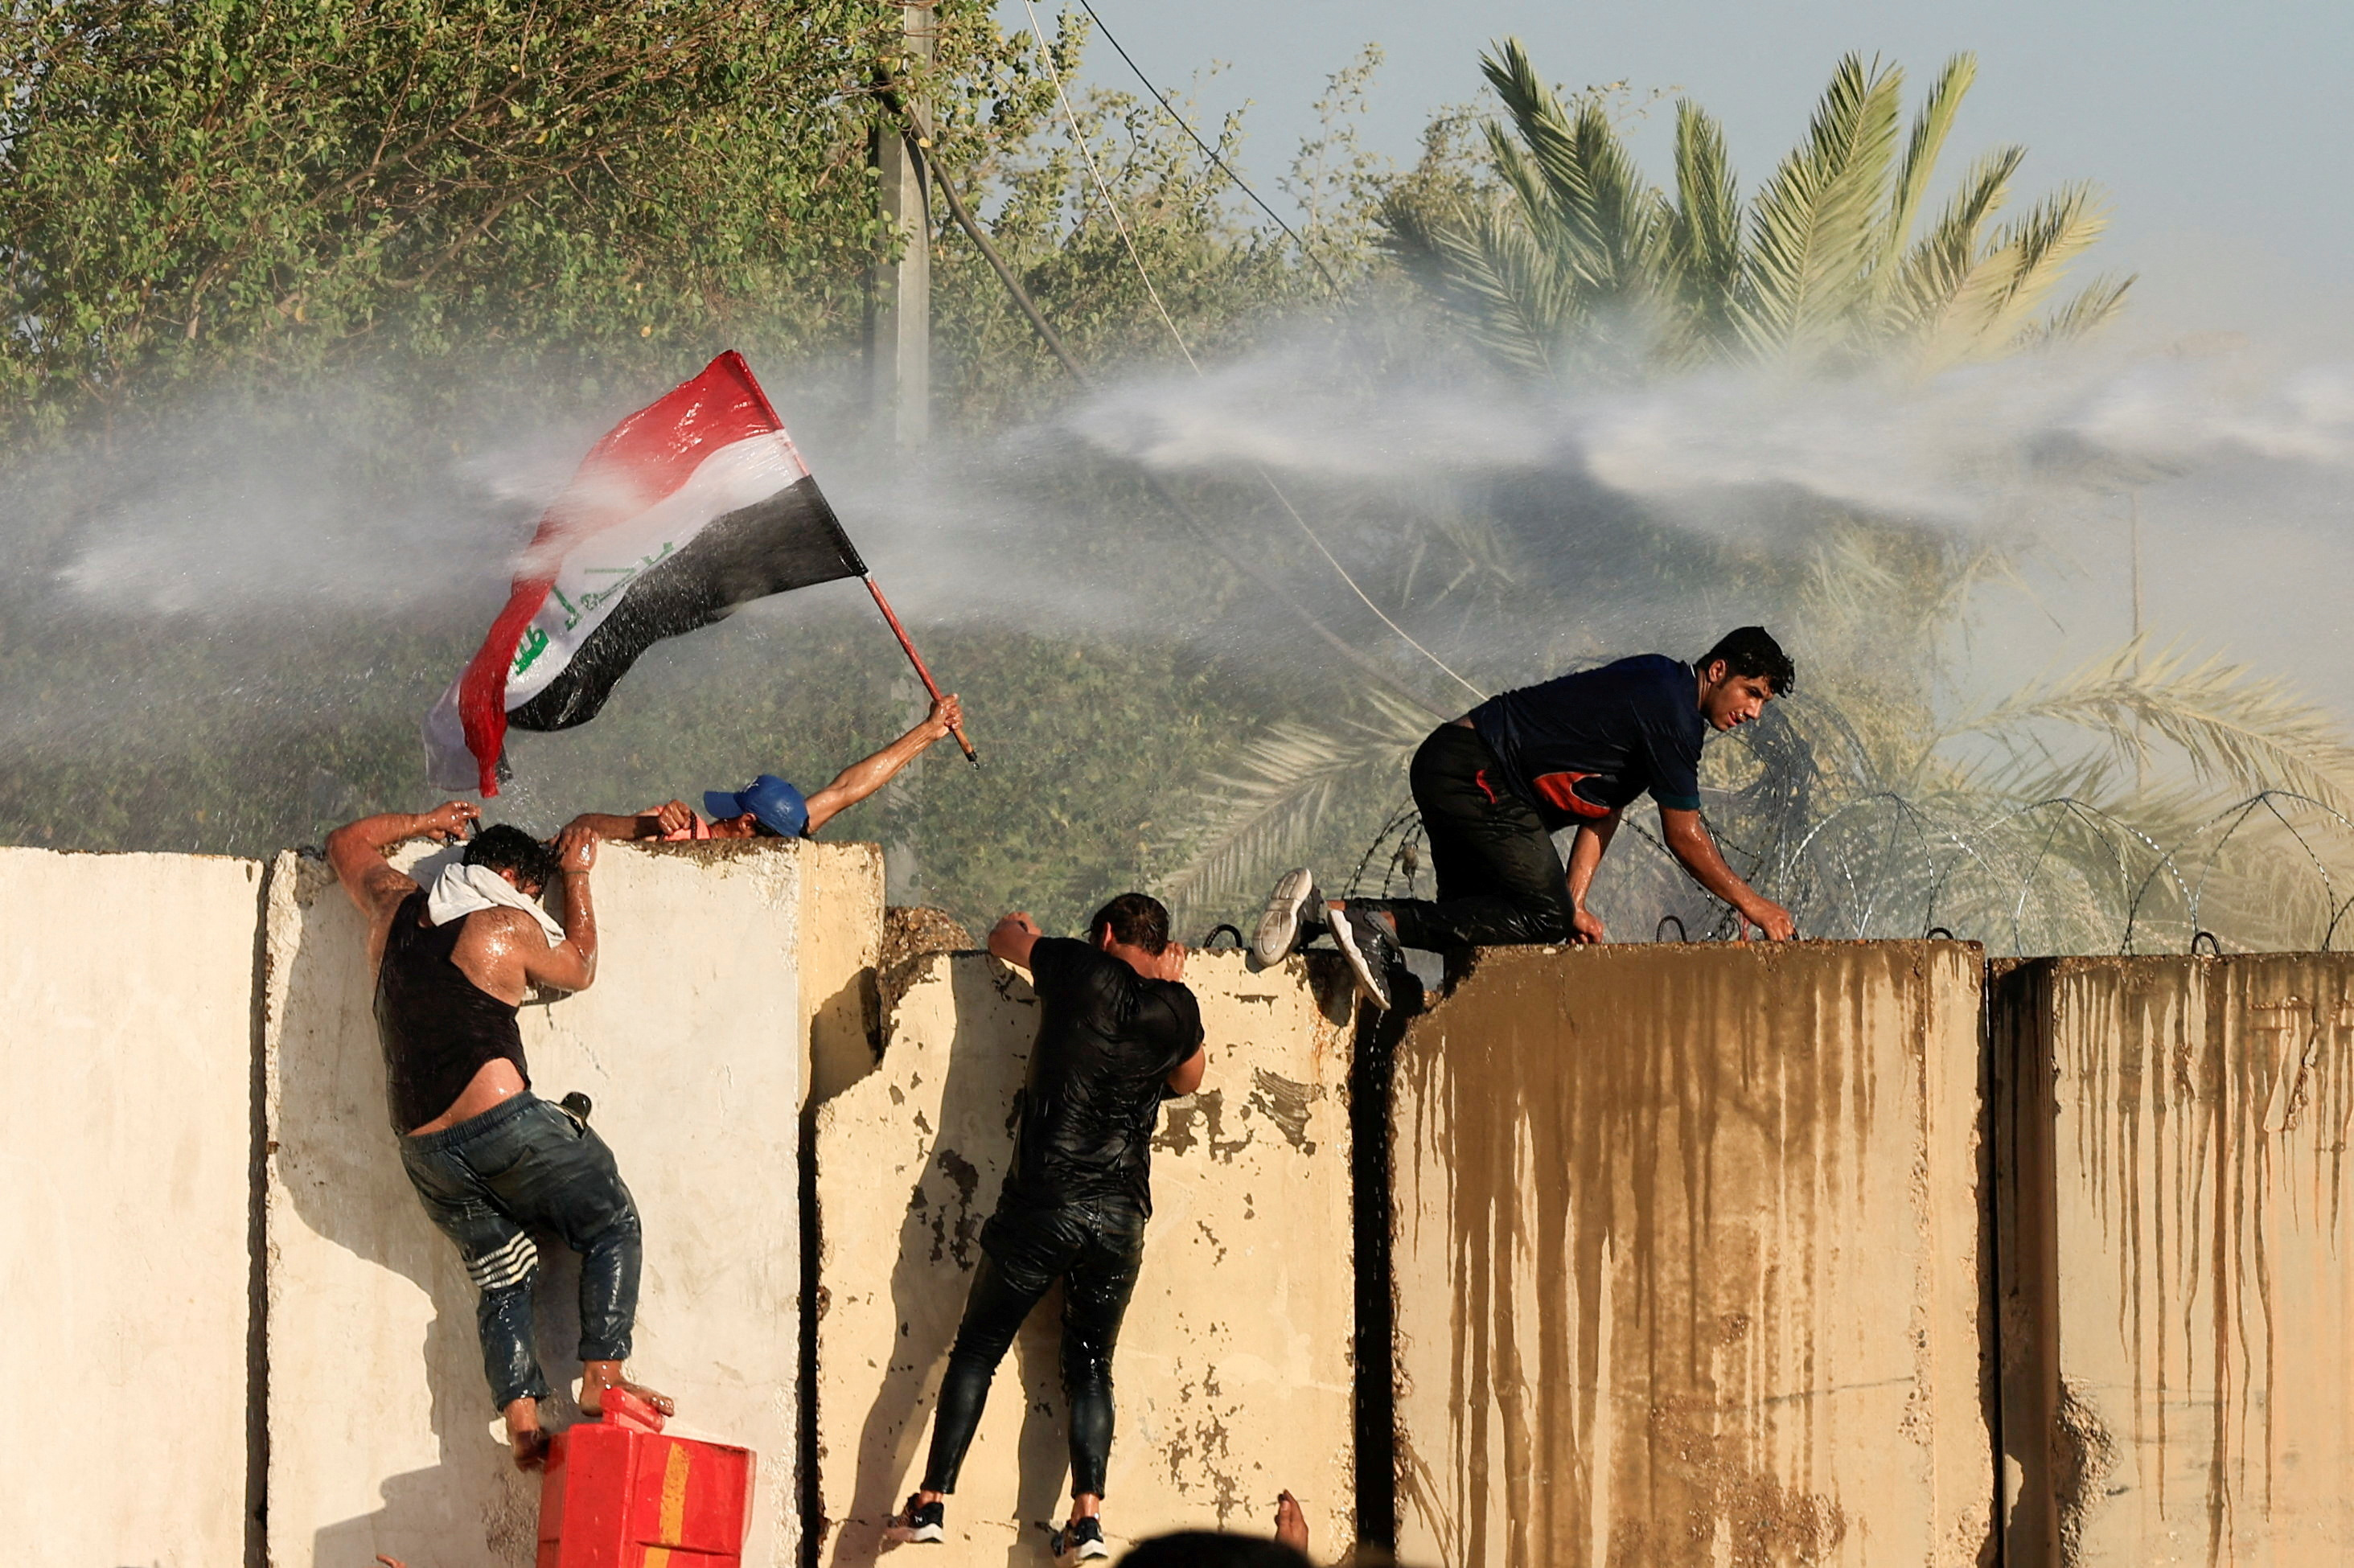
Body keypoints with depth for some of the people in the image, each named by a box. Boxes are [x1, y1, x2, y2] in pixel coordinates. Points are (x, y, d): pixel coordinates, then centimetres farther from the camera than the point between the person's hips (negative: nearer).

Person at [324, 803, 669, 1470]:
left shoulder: (395, 907, 11)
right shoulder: (509, 928, -2)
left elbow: (346, 844, 32)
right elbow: (580, 967, 19)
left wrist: (423, 824, 42)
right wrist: (576, 878, 28)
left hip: (425, 1151, 6)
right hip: (503, 1124, -6)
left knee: (500, 1277, 13)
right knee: (611, 1228, 10)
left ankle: (521, 1421, -3)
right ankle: (601, 1377, -2)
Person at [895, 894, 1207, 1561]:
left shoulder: (1079, 971, 0)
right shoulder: (1175, 1008, 6)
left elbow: (1004, 939, 20)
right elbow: (1188, 1078, 27)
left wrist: (1019, 927, 43)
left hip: (1042, 1204, -2)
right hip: (1120, 1217, 2)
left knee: (977, 1350, 7)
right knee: (1090, 1363, 15)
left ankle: (930, 1504, 3)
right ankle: (1087, 1516, 2)